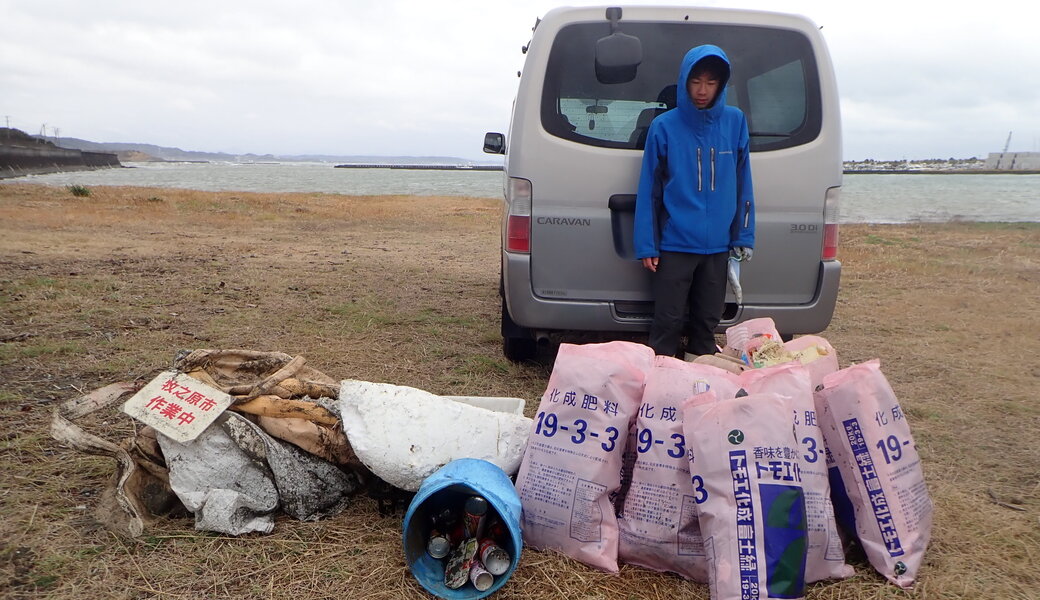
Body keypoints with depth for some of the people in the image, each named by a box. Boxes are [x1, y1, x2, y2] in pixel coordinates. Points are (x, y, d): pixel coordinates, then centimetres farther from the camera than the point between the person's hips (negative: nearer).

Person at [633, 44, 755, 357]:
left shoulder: (735, 121, 3)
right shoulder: (664, 126, -5)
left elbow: (743, 183, 7)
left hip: (719, 246, 3)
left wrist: (743, 237, 5)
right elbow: (648, 190, -4)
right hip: (674, 246, -3)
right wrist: (646, 245, -7)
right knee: (668, 323, 1)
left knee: (708, 323, 14)